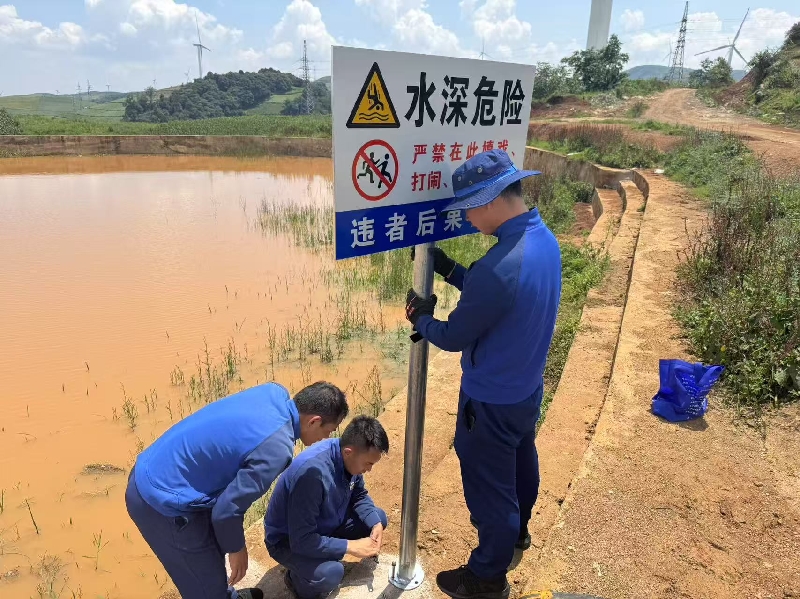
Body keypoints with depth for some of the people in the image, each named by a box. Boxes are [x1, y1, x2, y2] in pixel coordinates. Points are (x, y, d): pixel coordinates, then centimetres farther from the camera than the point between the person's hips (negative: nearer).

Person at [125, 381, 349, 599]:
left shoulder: (276, 393, -4)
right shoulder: (276, 448, -28)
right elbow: (228, 509, -20)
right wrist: (236, 548, -1)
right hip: (163, 499, -9)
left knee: (213, 551, 30)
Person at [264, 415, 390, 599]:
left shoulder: (350, 458, -15)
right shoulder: (312, 472, -39)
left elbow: (359, 495, 3)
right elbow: (302, 540, -36)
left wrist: (375, 524, -13)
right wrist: (350, 546, -30)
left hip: (327, 524, 8)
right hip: (288, 539, -7)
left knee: (379, 518, 1)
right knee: (330, 574, -32)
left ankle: (328, 556, 12)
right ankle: (296, 578, 1)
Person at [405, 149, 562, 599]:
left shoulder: (499, 267, -35)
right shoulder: (544, 240, -6)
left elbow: (453, 337, -22)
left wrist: (420, 317, -3)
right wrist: (448, 268, 0)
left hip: (492, 400, -9)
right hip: (528, 387, 9)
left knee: (488, 483, 12)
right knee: (520, 462, 29)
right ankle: (516, 531, 56)